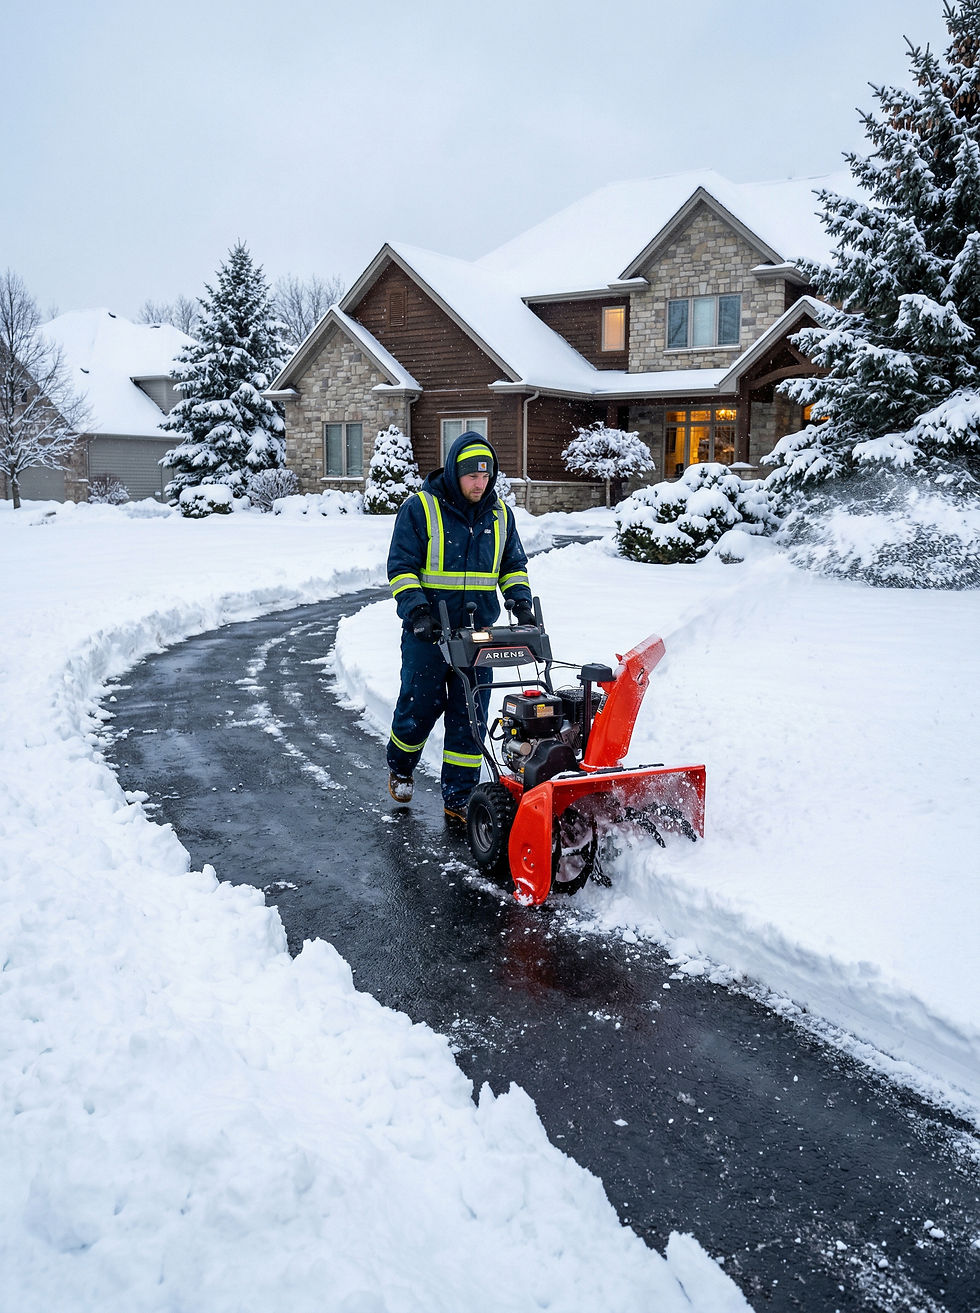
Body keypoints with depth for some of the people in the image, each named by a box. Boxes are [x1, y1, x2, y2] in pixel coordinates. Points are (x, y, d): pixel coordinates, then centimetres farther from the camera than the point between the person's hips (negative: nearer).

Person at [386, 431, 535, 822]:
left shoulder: (499, 514, 9)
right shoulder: (420, 508, -6)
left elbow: (513, 565, 18)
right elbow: (401, 566, -7)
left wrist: (521, 602, 2)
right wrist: (416, 609, -21)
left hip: (478, 632, 4)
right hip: (427, 630, -3)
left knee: (469, 715, 2)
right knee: (420, 705, 5)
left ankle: (458, 799, 10)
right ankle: (399, 767, 34)